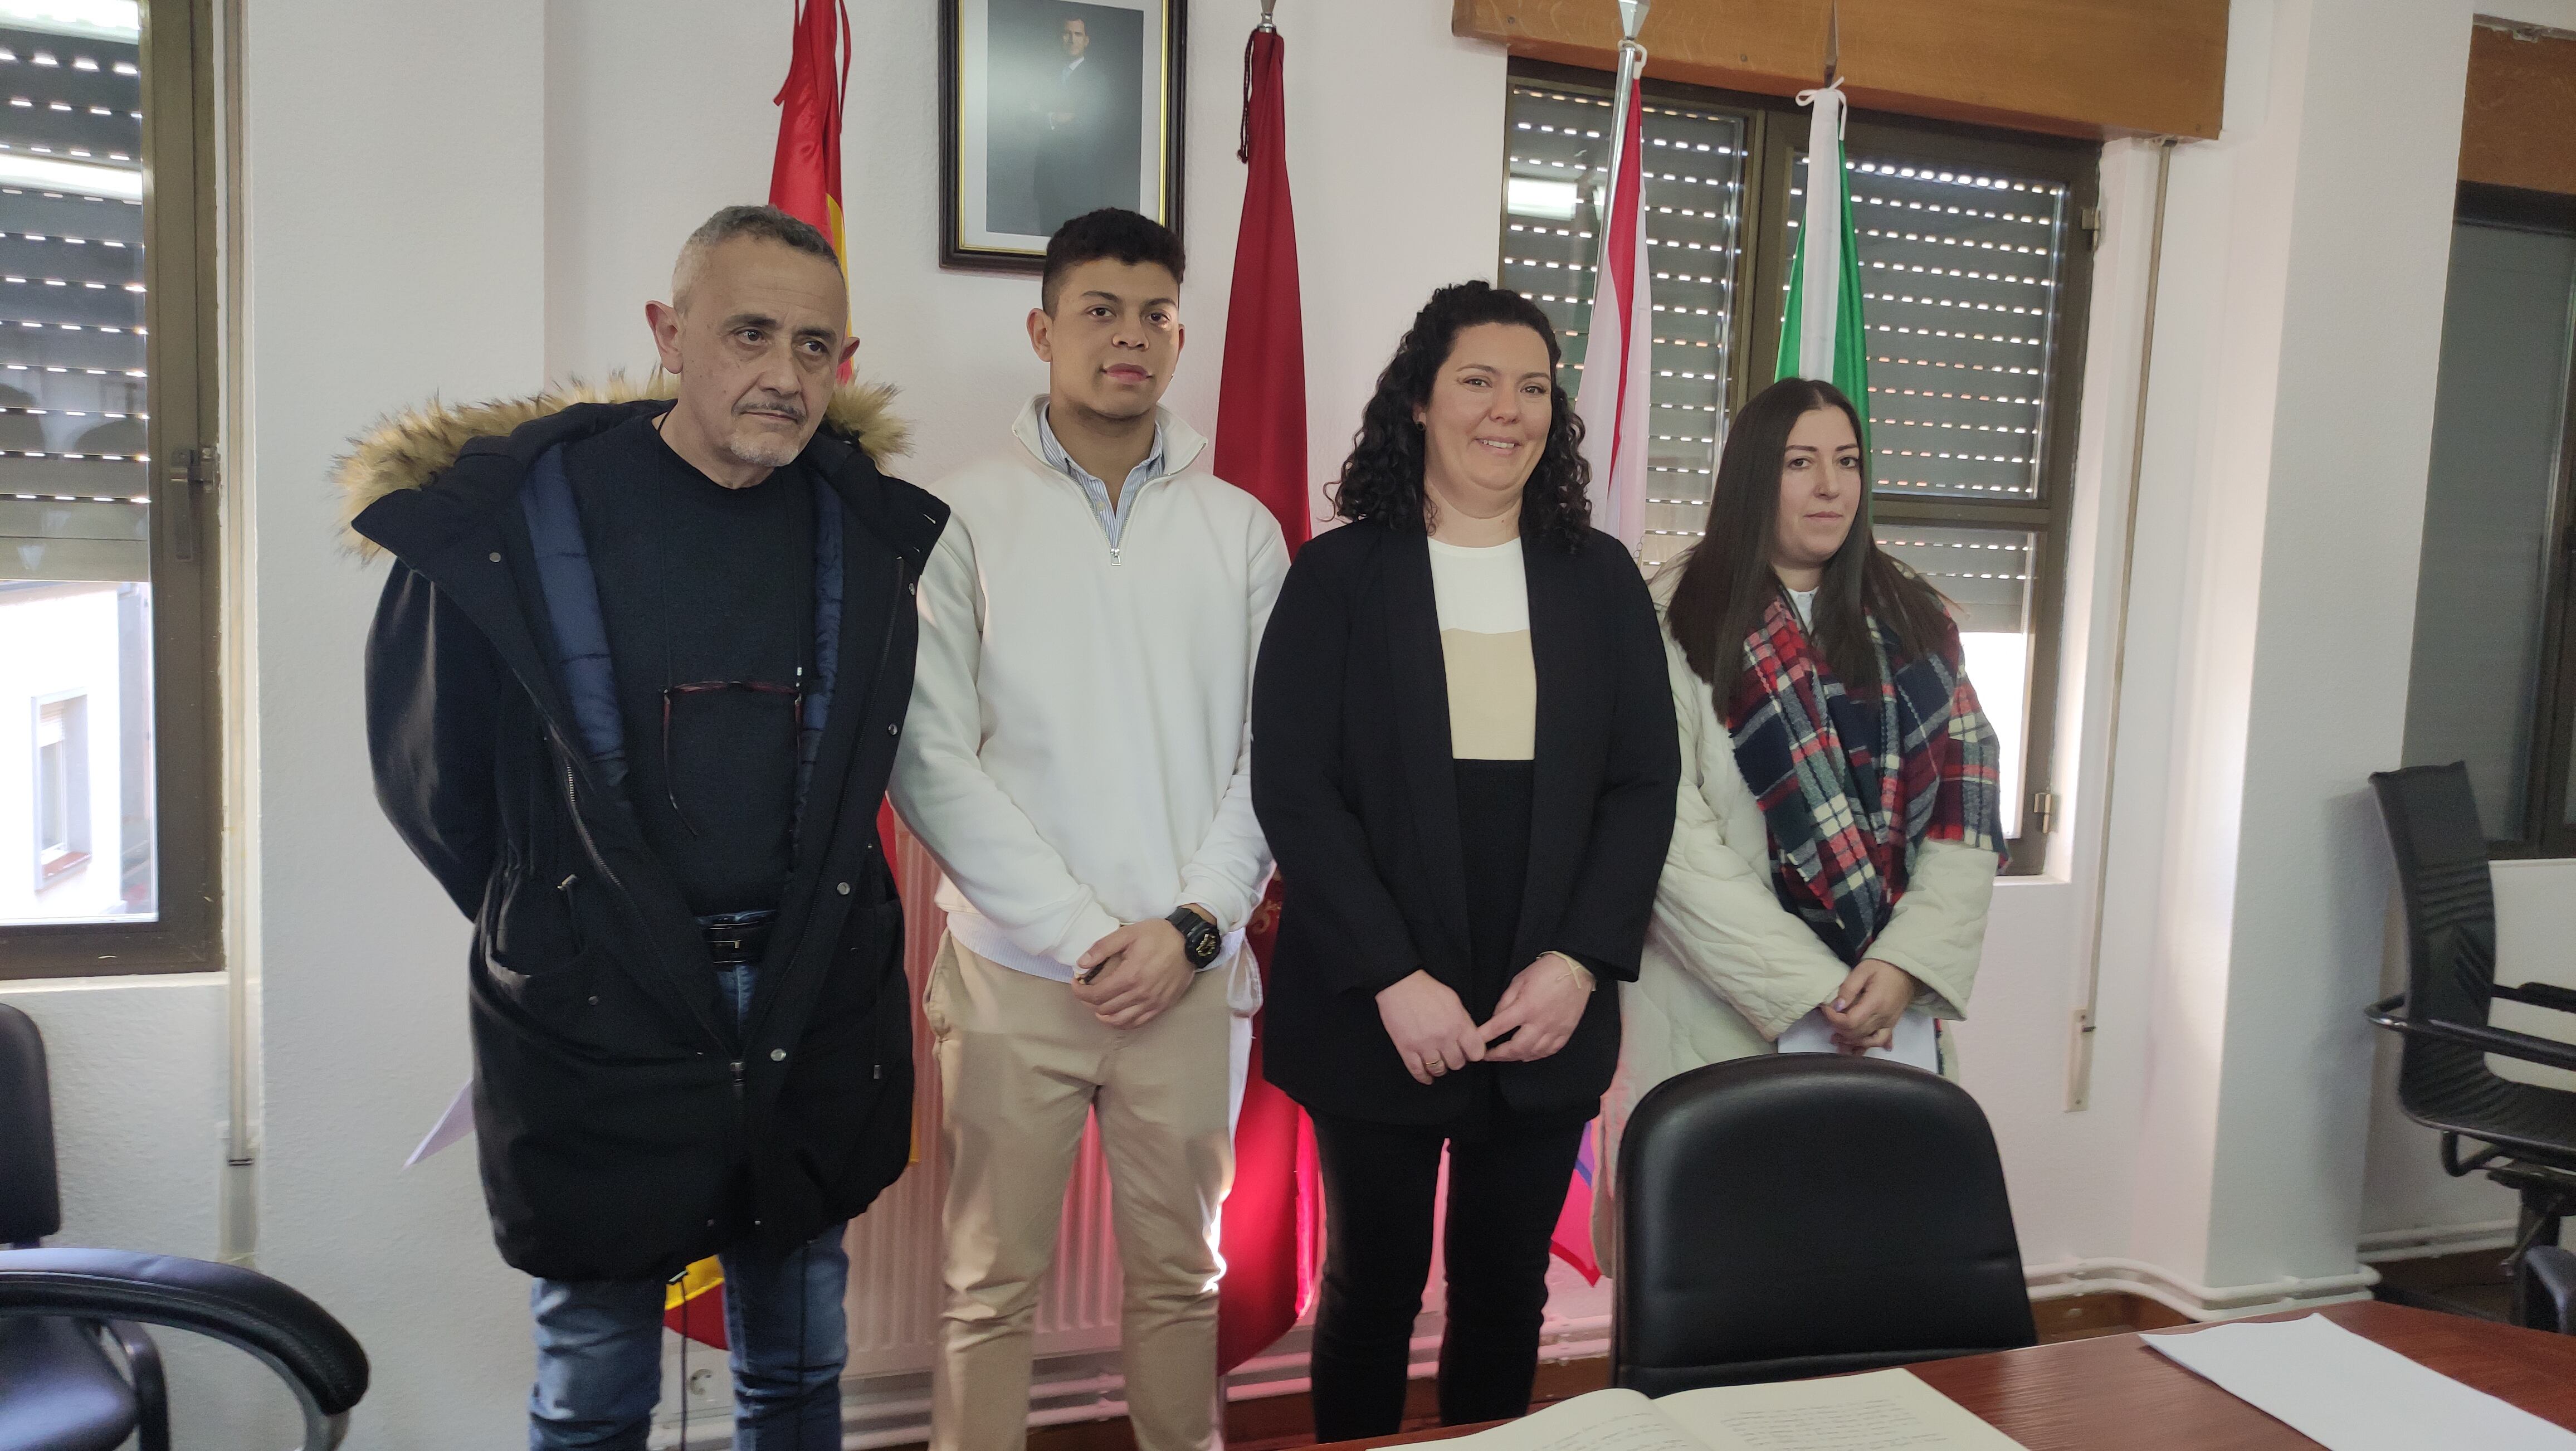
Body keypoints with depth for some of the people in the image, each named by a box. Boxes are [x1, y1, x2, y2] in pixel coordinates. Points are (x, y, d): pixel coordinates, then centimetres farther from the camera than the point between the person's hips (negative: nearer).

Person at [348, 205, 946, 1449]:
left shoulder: (874, 529, -1)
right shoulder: (512, 513, -11)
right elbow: (428, 774, 0)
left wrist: (805, 917, 10)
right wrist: (551, 921, 7)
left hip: (815, 1008, 3)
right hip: (597, 1012, -3)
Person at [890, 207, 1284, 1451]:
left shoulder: (1242, 530, 5)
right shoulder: (963, 517, -2)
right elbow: (931, 760, -7)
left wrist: (1193, 925, -8)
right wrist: (1084, 933, -11)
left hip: (1188, 971, 2)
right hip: (1014, 971, -2)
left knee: (1180, 1273, 16)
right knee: (991, 1288, 9)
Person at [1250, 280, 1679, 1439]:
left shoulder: (1601, 578, 7)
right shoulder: (1339, 576, -2)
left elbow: (1644, 785, 4)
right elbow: (1293, 789, -8)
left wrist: (1579, 962, -8)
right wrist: (1393, 979, -15)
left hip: (1550, 1017, 3)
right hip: (1375, 1017, -2)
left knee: (1506, 1293, 15)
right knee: (1372, 1287, 12)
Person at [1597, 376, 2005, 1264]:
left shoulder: (1913, 625, 11)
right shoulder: (1679, 622, -5)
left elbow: (1966, 808, 5)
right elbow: (1673, 838, -11)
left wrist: (1907, 966, -9)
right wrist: (1812, 988, -14)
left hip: (1890, 1020, 4)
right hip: (1722, 1022, -4)